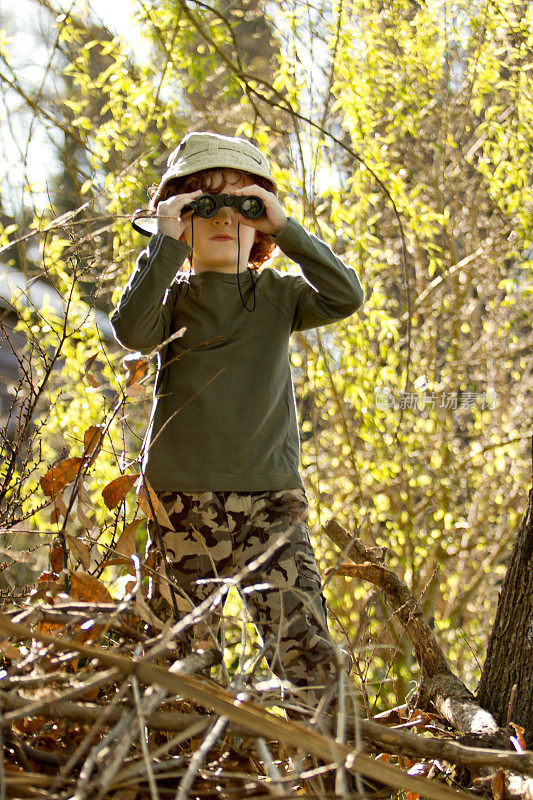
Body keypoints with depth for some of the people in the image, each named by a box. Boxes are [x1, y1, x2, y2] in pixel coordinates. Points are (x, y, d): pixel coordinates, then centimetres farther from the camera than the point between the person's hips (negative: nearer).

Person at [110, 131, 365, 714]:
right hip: (180, 497, 0)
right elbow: (132, 332, -14)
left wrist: (285, 228, -10)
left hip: (269, 497, 0)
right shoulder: (171, 294, 8)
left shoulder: (276, 295, 10)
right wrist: (164, 243, -14)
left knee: (307, 652, -12)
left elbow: (345, 296, -7)